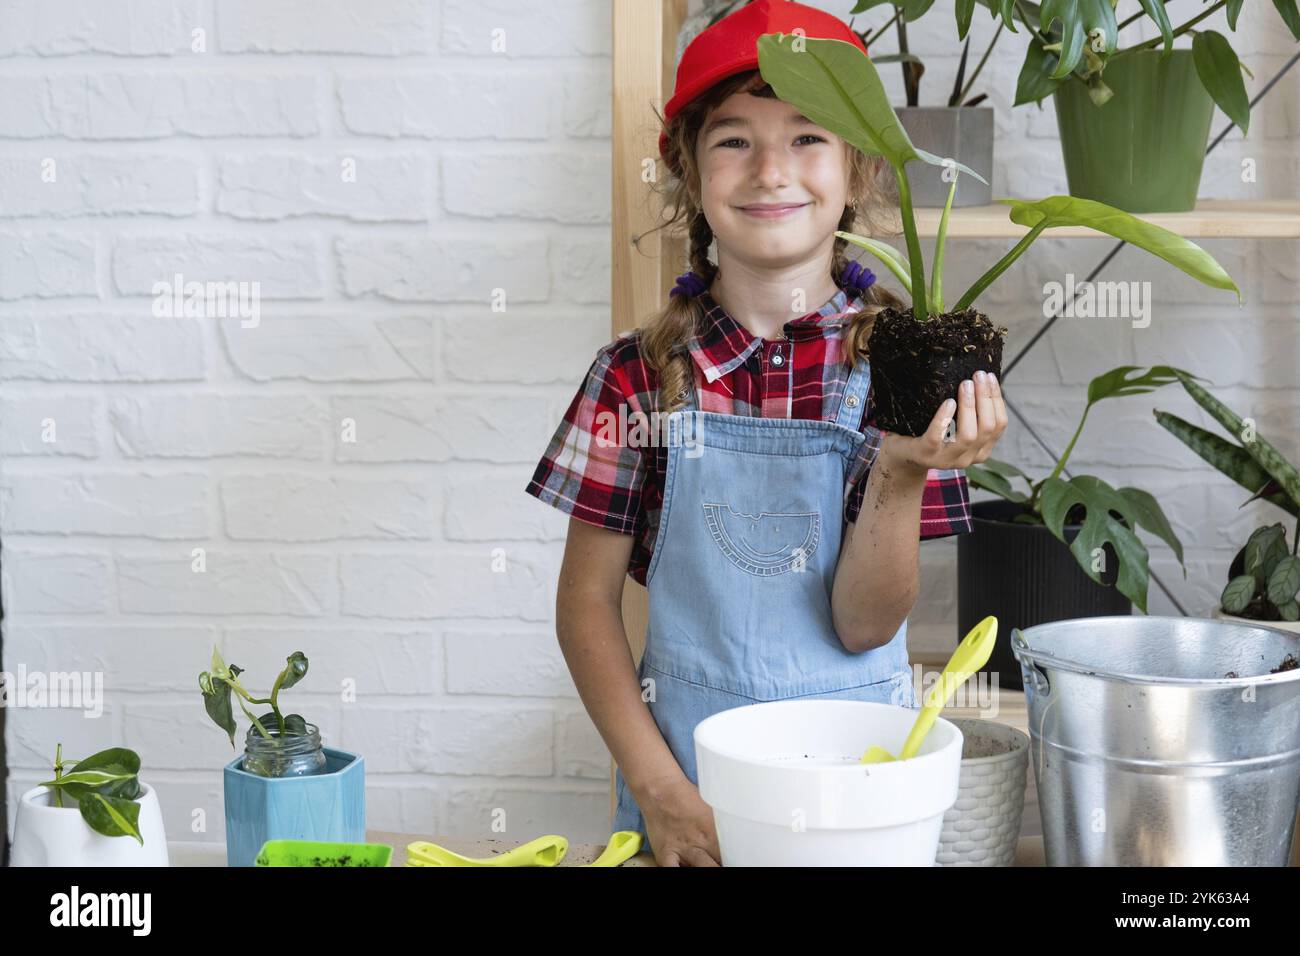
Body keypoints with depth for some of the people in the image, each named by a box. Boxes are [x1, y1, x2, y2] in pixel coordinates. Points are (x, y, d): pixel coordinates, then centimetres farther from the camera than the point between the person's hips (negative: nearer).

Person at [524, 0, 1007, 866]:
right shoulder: (640, 375, -7)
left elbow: (865, 626, -10)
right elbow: (588, 600, -2)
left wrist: (900, 473, -25)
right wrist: (659, 789, -11)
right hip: (683, 764, 0)